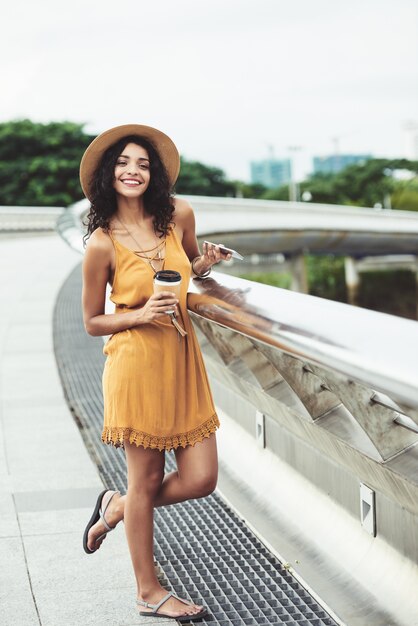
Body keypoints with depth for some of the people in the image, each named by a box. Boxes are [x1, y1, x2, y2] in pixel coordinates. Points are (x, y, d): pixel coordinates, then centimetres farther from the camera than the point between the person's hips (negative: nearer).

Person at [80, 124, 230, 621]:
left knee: (201, 479, 4)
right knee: (147, 479, 6)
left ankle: (115, 507, 31)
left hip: (182, 358, 5)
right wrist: (141, 314, -17)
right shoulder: (102, 244, -10)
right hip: (136, 363, -5)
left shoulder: (179, 215, 2)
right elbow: (92, 322, -2)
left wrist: (204, 264, 0)